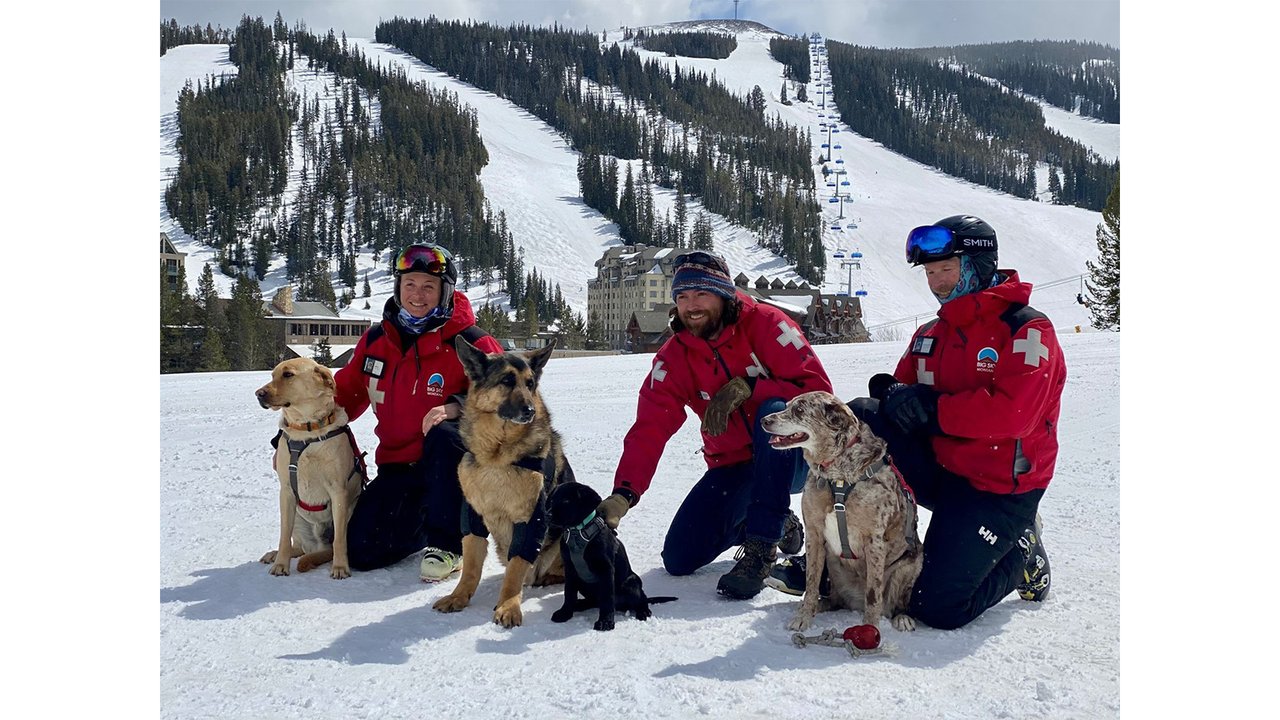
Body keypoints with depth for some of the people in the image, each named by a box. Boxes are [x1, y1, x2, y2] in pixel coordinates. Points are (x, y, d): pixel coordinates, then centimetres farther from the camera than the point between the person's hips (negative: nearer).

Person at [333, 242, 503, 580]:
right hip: (397, 465, 4)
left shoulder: (469, 342, -11)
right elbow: (344, 393, 15)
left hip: (452, 459, -4)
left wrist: (458, 407, -31)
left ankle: (446, 542, -20)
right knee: (362, 551, -10)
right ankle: (426, 518, 22)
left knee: (443, 436, -39)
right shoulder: (375, 340, 5)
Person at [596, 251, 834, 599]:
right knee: (679, 559, -6)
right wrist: (623, 493, -28)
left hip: (793, 456, -4)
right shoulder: (673, 357, -5)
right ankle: (778, 524, 20)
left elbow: (818, 387, -21)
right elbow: (649, 429, -14)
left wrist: (746, 387, -29)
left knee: (775, 411, -37)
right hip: (734, 467, 4)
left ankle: (762, 547, -26)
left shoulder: (763, 323, -15)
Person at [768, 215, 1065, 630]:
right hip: (938, 471, 6)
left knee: (938, 608, -15)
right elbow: (907, 397, 11)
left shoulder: (1027, 331, -11)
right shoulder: (930, 335, 12)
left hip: (999, 489, -6)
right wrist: (892, 394, -14)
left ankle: (1021, 555, 16)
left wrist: (931, 408, -24)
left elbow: (1012, 413, -25)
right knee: (859, 420, -18)